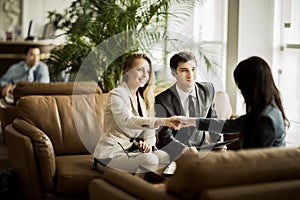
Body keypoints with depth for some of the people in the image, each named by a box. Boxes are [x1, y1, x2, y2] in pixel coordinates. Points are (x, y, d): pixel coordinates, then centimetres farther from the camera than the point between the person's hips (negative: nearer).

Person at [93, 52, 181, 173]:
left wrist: (148, 142, -12)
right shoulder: (116, 95, -13)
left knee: (164, 157, -20)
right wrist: (162, 121, -45)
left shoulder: (143, 97, 14)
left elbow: (149, 127, 14)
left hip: (131, 149, 7)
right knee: (150, 159, -29)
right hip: (112, 153, -7)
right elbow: (127, 121, -33)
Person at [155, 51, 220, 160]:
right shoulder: (162, 100, -13)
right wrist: (184, 149, -33)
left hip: (201, 147, 5)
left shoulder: (208, 89, 1)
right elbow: (166, 136, -15)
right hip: (174, 153, -4)